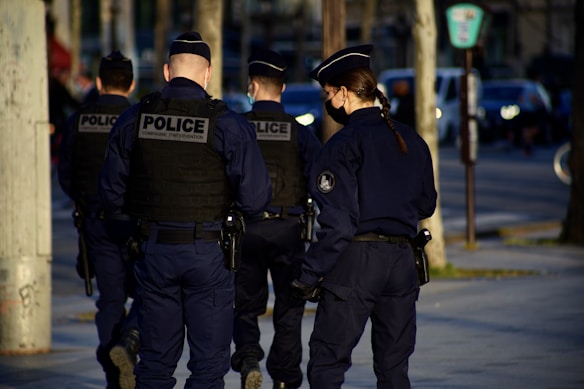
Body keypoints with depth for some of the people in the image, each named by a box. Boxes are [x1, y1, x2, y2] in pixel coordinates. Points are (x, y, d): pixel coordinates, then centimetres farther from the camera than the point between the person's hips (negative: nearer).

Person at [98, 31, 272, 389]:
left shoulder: (133, 120, 0)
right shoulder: (228, 125, -9)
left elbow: (112, 194, 3)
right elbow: (255, 198, -13)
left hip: (153, 249, 3)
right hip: (208, 252, -3)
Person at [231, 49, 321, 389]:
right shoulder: (300, 132, -1)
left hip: (246, 227, 0)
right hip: (289, 230, 0)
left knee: (246, 306, 11)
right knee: (289, 312, 10)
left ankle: (249, 359, -13)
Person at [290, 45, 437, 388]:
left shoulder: (344, 144, -10)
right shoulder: (413, 141, 10)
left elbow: (337, 221, -16)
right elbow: (426, 205, 19)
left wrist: (310, 275, -11)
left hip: (355, 259, -6)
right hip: (403, 262, 6)